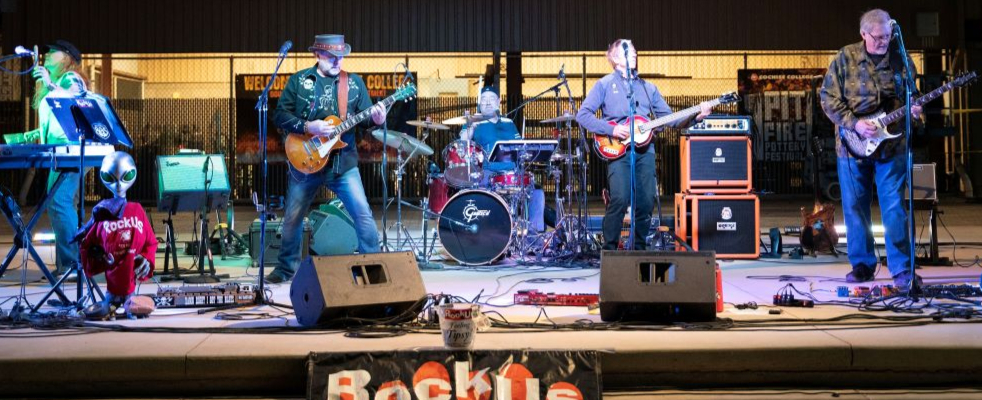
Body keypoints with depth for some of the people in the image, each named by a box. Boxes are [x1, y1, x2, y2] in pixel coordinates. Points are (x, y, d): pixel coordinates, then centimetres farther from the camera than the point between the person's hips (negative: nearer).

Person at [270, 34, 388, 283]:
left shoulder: (355, 83, 6)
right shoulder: (299, 81, 1)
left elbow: (365, 117, 4)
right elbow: (280, 115, -3)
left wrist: (375, 118, -19)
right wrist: (308, 127, -17)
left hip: (343, 162, 0)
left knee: (363, 214, -11)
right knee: (292, 218, 10)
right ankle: (287, 268, 30)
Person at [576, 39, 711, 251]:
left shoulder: (648, 88, 20)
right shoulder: (605, 84, 6)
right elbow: (583, 114, -2)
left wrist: (695, 115, -1)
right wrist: (611, 130, -12)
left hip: (644, 150, 5)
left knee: (646, 202, 0)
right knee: (620, 199, -18)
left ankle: (638, 249, 14)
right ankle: (609, 250, -6)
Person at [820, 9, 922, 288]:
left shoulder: (900, 60, 3)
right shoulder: (846, 58, -3)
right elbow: (828, 97, -5)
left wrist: (913, 111, -9)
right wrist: (854, 124, -15)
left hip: (891, 145, 0)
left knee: (894, 208, -3)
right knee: (855, 207, 7)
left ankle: (901, 268, 1)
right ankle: (862, 265, 19)